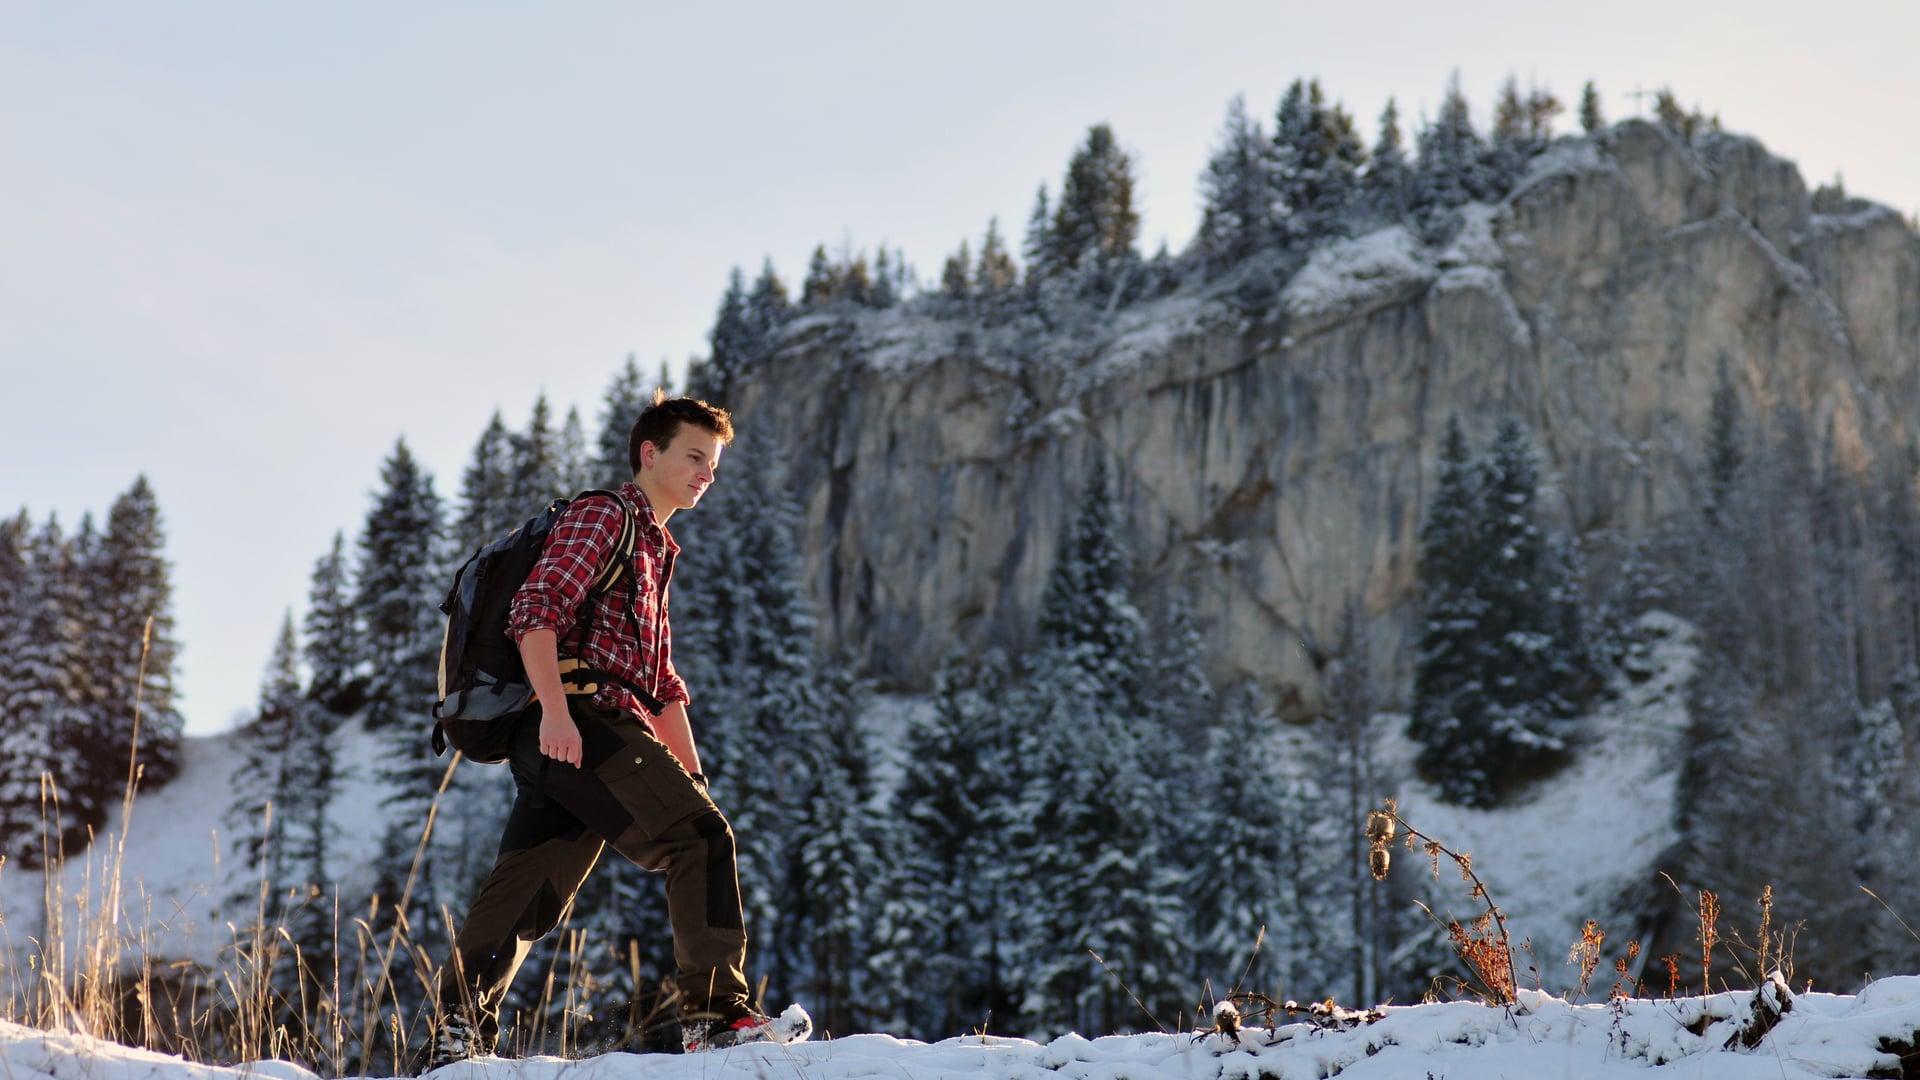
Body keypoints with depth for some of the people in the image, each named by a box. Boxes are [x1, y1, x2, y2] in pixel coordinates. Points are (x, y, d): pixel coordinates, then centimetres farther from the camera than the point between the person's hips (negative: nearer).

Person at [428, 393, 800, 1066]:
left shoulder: (655, 551, 33)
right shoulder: (602, 516, 2)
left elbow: (663, 681, 34)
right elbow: (537, 609, -12)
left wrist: (692, 775, 27)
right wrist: (555, 709, -24)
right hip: (579, 717, -10)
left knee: (523, 896, 7)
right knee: (699, 836, -14)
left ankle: (456, 1039, 8)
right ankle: (716, 1015, -16)